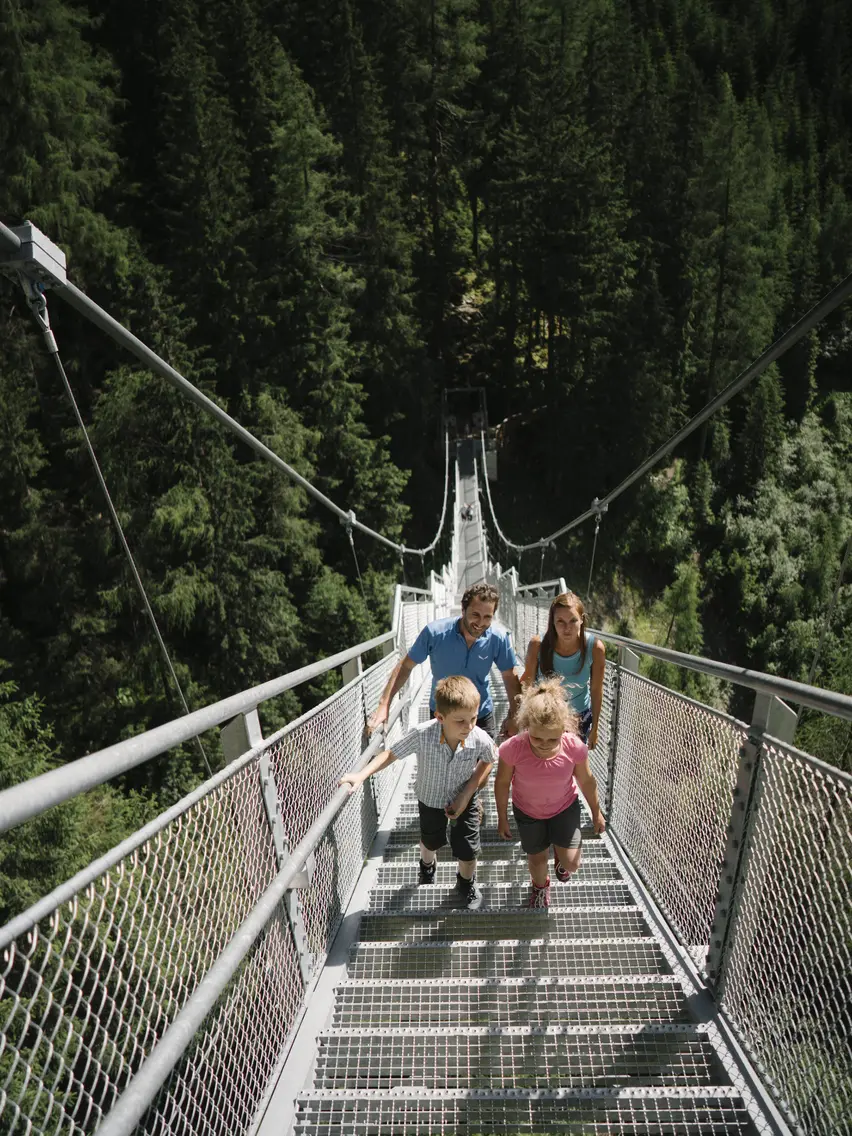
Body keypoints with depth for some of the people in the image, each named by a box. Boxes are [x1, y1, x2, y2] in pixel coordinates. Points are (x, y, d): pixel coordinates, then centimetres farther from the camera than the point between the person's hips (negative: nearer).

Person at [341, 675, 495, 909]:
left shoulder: (481, 740, -34)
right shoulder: (422, 735, -38)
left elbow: (487, 762, -11)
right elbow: (391, 754, -23)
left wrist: (466, 794, -16)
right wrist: (361, 775, -31)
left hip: (464, 798, 0)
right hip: (430, 799, 1)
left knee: (467, 849, 6)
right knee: (431, 841, 27)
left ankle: (466, 883, 43)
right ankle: (427, 866, 65)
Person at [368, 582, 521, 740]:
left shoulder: (499, 639, -19)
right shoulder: (435, 632, -23)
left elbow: (510, 678, -4)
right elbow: (405, 667, -12)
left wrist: (513, 717, -8)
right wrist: (384, 704, -18)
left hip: (482, 717, 0)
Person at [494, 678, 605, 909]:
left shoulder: (574, 747, -33)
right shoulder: (513, 748, -37)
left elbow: (586, 780, -11)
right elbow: (502, 783, -16)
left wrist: (596, 813, 3)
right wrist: (502, 818, -3)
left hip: (565, 807, 0)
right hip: (527, 811, 0)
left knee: (571, 863, -1)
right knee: (537, 858, 18)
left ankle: (561, 857, 39)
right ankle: (540, 886, 56)